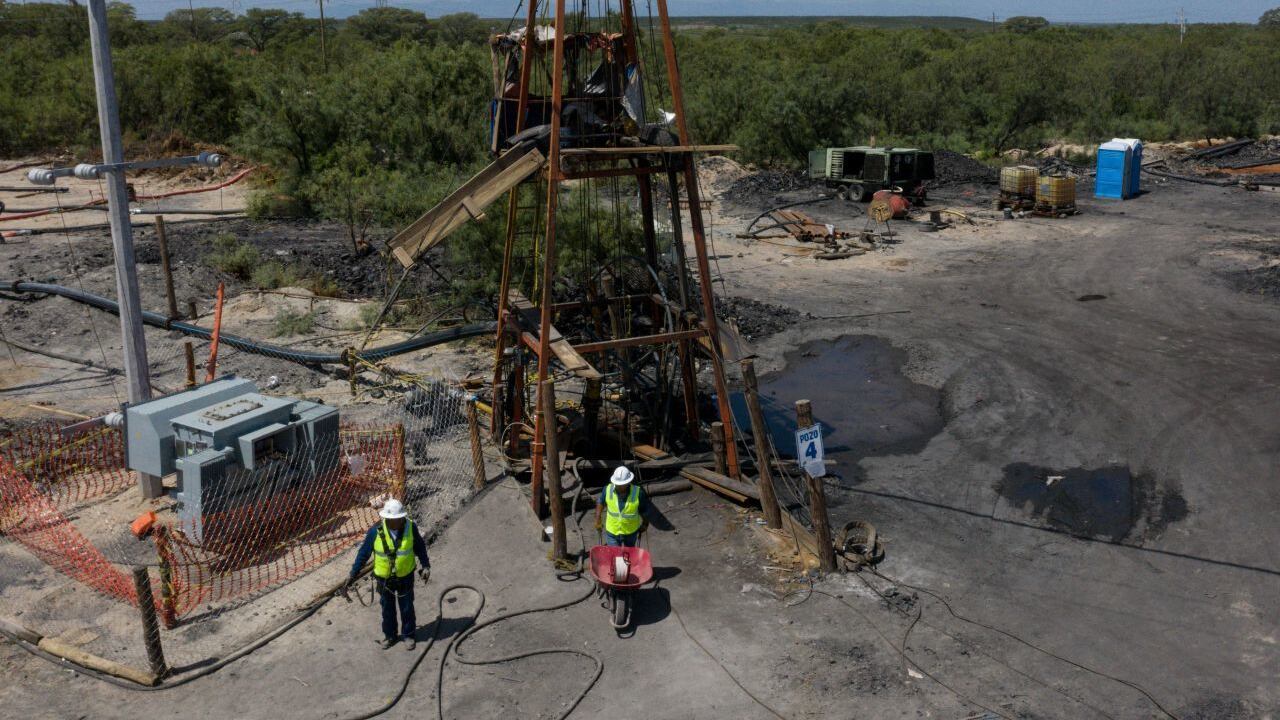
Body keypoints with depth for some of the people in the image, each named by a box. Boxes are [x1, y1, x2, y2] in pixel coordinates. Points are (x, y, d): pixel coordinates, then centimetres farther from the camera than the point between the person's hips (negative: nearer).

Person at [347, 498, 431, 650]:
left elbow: (420, 547, -4)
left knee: (407, 608, 16)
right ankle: (389, 635, 41)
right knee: (387, 608, 19)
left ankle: (408, 634, 37)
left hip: (405, 576, 0)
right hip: (384, 578, 0)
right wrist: (353, 573, -5)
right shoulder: (376, 531, -23)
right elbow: (364, 552, -11)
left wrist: (426, 566, -6)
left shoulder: (410, 528, -20)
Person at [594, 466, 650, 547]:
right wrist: (598, 520, 2)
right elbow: (600, 502, 0)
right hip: (612, 531, 0)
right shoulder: (608, 489, -21)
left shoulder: (638, 493, -26)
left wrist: (645, 524, 5)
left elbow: (644, 510, -9)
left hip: (631, 531, 0)